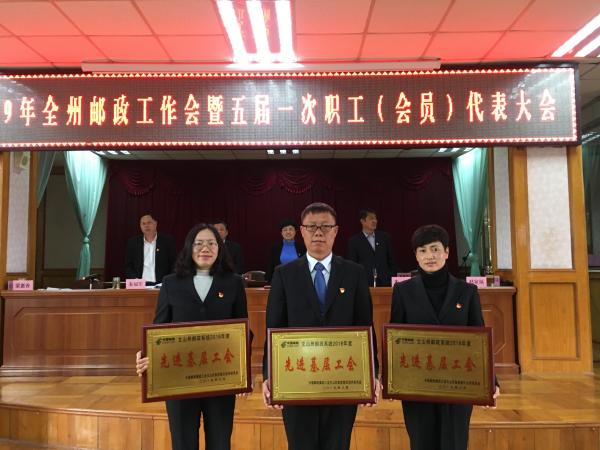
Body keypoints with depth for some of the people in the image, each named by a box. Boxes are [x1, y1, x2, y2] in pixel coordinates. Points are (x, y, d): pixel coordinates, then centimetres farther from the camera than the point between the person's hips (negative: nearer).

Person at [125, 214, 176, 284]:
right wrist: (135, 279, -3)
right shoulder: (132, 242, 11)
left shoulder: (167, 241, 6)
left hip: (160, 284, -1)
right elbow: (128, 266, 13)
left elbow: (174, 265, 6)